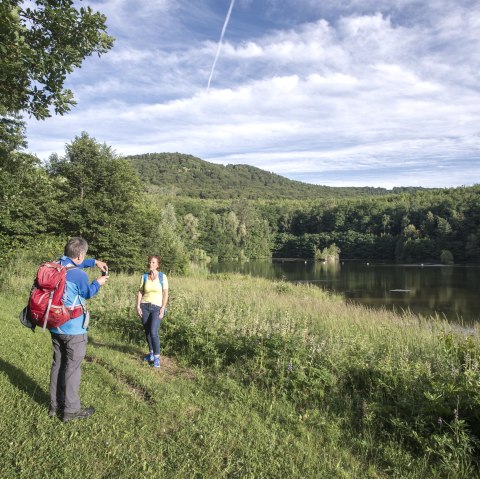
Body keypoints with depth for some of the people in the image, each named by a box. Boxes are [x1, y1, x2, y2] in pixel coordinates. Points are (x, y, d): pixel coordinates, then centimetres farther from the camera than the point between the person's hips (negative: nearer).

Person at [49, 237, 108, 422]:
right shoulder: (79, 275, -22)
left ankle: (55, 405, 27)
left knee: (58, 364, 17)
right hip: (74, 329, -8)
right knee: (73, 368, 2)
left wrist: (94, 262, 21)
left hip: (56, 327, 8)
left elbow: (73, 264, 24)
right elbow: (88, 293, -3)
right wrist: (98, 283, 14)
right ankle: (71, 410, 10)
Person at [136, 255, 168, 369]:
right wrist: (138, 306, -4)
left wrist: (163, 308, -10)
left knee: (153, 332, -15)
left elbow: (165, 294, -3)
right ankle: (151, 353, 27)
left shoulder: (162, 277, -3)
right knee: (147, 332, 10)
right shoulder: (144, 276, 5)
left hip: (156, 308, -3)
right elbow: (140, 292, 6)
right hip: (144, 307, 3)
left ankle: (157, 357, -5)